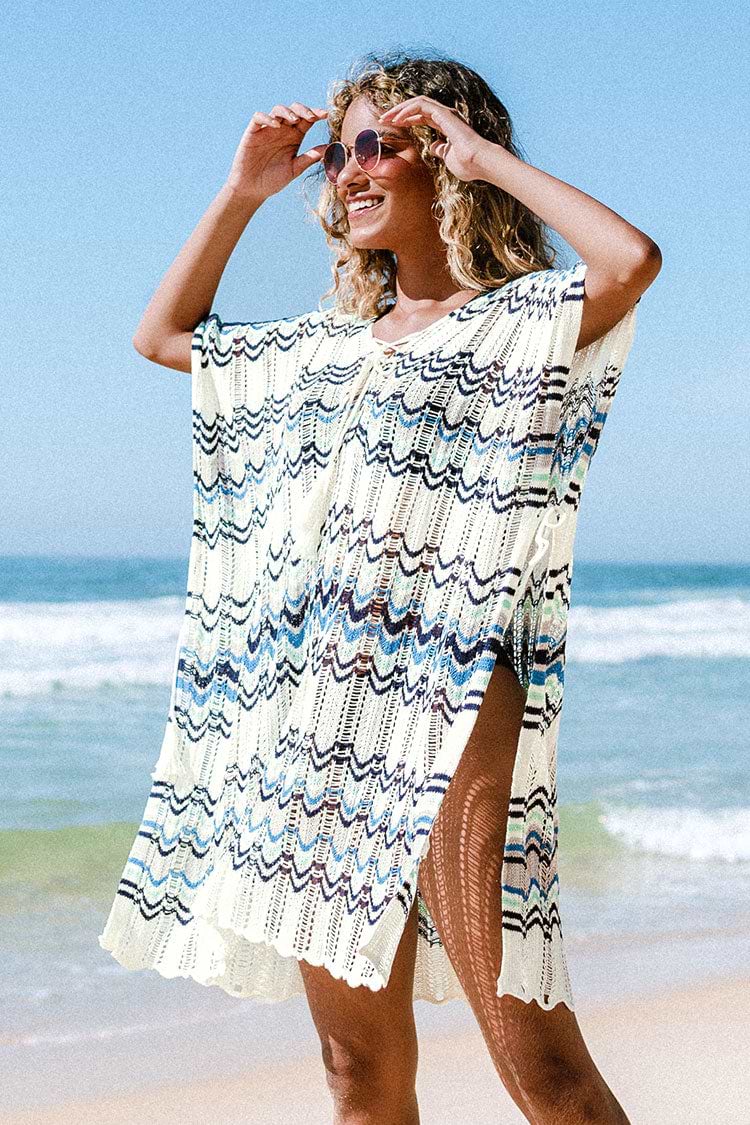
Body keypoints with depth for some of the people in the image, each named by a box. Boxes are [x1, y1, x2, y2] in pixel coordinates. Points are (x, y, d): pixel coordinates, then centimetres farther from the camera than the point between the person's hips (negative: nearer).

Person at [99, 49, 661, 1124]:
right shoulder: (330, 344, 21)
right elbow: (163, 334, 34)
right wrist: (241, 194, 23)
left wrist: (491, 157, -6)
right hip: (316, 715, 7)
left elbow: (632, 259, -20)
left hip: (450, 703, -7)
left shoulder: (524, 317, 2)